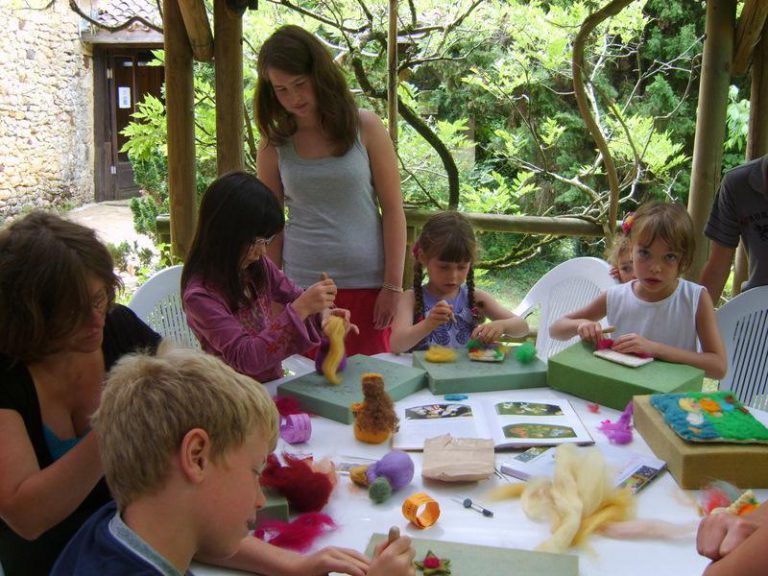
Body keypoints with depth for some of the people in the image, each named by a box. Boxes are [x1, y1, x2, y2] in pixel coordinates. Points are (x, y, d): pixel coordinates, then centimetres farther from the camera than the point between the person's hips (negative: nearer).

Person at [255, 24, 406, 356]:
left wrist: (393, 286, -5)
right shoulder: (274, 146, 3)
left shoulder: (365, 128, -1)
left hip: (368, 285, -1)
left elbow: (393, 209, -1)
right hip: (302, 288, 1)